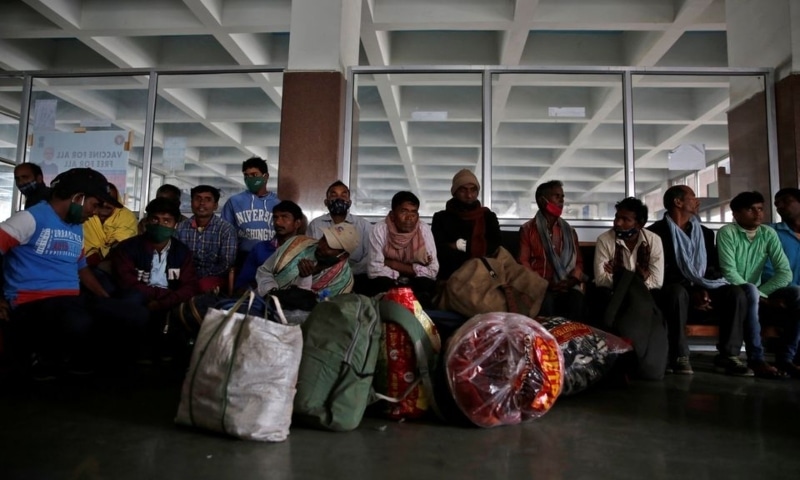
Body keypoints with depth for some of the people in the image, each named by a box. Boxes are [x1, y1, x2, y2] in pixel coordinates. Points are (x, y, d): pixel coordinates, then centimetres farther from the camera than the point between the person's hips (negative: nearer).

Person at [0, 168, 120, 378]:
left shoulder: (77, 228, 21)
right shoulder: (31, 218, -5)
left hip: (71, 300, 7)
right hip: (33, 301, -7)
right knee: (80, 327, -39)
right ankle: (43, 358, -3)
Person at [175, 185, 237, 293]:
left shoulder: (226, 229, -5)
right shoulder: (181, 227, 8)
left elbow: (226, 265, -9)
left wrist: (197, 275, -16)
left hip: (214, 278, -3)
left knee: (204, 286, -35)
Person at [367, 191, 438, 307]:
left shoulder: (424, 229, -10)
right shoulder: (379, 229, -14)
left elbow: (432, 270, -15)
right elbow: (374, 270, -19)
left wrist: (394, 265, -18)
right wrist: (415, 270, -18)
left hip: (417, 284, 1)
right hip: (387, 283, -1)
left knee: (427, 285, -30)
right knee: (380, 284, -32)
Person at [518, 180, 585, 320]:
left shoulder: (569, 231, 21)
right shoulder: (527, 229, 10)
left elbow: (578, 261, 17)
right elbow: (523, 262, 3)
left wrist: (573, 280, -4)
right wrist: (543, 284, -9)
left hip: (567, 286, 3)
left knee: (577, 300, -31)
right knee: (546, 302, -35)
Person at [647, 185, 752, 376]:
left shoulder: (704, 232, 17)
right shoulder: (656, 232, -3)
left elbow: (713, 267, 10)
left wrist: (704, 289, -12)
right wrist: (692, 292, -20)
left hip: (703, 291, 5)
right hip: (674, 291, -5)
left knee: (736, 293, -22)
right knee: (679, 292, -38)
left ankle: (728, 355, -16)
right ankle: (680, 356, -28)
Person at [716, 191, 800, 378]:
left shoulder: (769, 234, 2)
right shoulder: (727, 233, -11)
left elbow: (784, 272, -6)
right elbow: (729, 273, -20)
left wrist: (761, 294, -19)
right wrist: (760, 298, -21)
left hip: (758, 293, 5)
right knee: (750, 290, -36)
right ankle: (756, 359, -33)